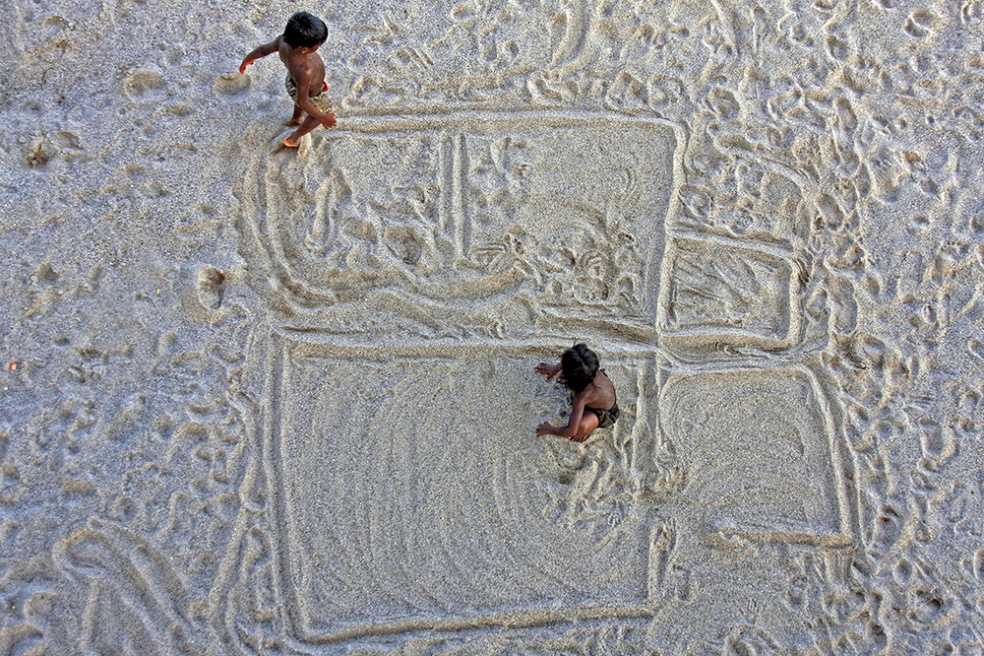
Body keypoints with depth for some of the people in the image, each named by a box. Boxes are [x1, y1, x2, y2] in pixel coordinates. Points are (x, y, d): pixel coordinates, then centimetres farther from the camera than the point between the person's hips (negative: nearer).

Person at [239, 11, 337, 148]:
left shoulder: (283, 41, -32)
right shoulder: (304, 72, -49)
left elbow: (263, 49, -11)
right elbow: (303, 102, -33)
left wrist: (247, 59, 10)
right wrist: (322, 118, -18)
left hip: (292, 81, 5)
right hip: (311, 96, -5)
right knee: (325, 111, 29)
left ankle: (295, 120, 72)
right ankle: (293, 139, 47)